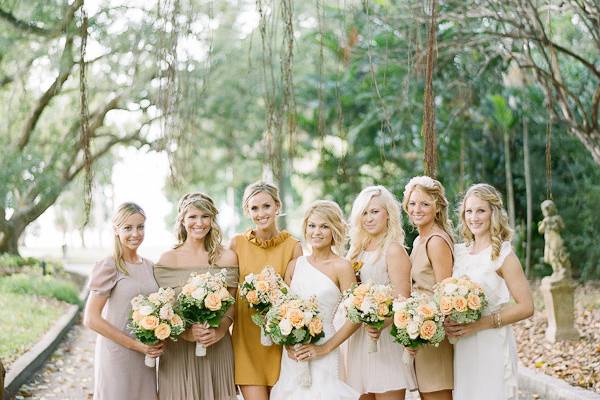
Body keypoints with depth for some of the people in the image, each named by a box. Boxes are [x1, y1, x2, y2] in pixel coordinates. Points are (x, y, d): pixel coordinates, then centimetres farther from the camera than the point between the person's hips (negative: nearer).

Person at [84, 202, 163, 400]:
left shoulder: (149, 266, 8)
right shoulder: (108, 267, -10)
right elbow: (91, 319, -15)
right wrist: (135, 345, -16)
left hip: (146, 357, 6)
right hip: (117, 357, -5)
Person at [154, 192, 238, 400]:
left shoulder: (227, 257, 3)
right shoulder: (168, 259, 1)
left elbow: (231, 305, 4)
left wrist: (219, 331, -14)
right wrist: (185, 332, -17)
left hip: (217, 349, 1)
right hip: (178, 349, -1)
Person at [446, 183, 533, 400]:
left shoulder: (503, 254, -7)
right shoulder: (458, 251, 8)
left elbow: (526, 307, -12)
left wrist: (479, 324, -18)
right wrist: (448, 322, -2)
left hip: (492, 346, -5)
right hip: (461, 348, 5)